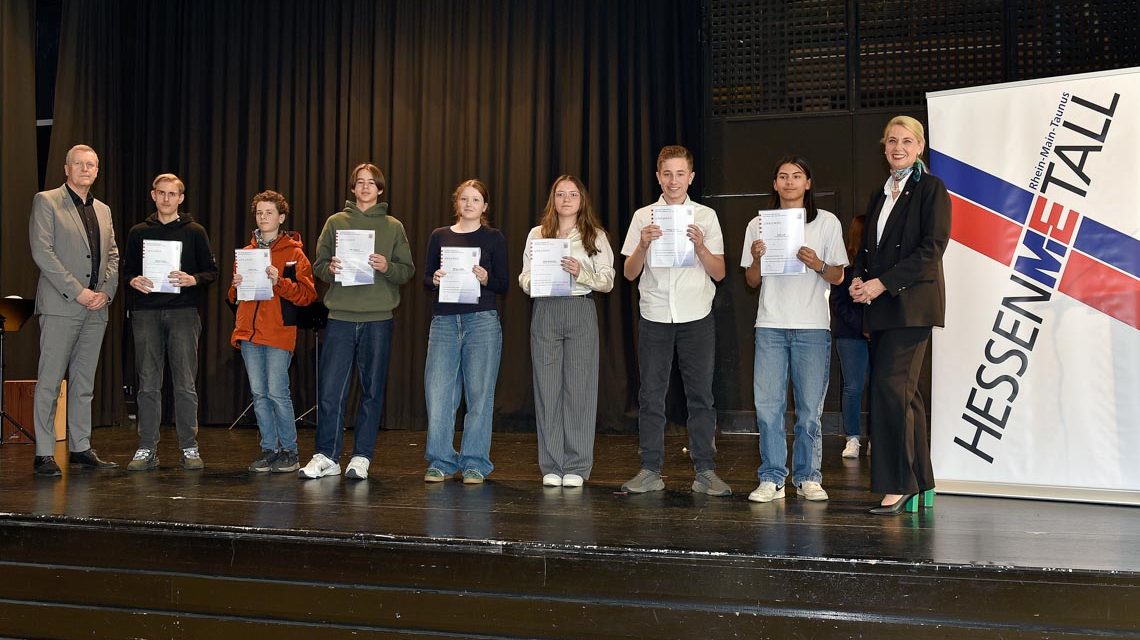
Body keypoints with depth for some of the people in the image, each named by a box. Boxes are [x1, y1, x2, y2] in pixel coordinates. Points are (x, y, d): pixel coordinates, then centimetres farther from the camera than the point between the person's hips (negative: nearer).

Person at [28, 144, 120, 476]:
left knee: (84, 383, 10)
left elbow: (113, 255, 18)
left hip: (96, 309, 6)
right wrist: (77, 291, -15)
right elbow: (42, 252, -10)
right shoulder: (46, 201, 0)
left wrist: (106, 291, 0)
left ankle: (80, 448, 16)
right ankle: (44, 454, 0)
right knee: (49, 382, -4)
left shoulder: (103, 210, 18)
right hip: (60, 306, -6)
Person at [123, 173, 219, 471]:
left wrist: (192, 280, -14)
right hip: (146, 313, 2)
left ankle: (189, 448, 5)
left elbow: (212, 271, 6)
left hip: (183, 312, -2)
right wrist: (134, 280, -6)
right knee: (148, 384, 4)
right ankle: (147, 449, 10)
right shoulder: (138, 232, 14)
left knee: (185, 384, -2)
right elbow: (126, 270, 16)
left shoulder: (194, 232, 8)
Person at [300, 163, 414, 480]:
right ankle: (327, 456, 8)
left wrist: (387, 267, -13)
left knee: (372, 390, 4)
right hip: (341, 315, 0)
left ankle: (361, 457, 13)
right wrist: (330, 269, -12)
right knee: (330, 389, -3)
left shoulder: (393, 227, 9)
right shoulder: (335, 222, 10)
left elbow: (408, 271, 6)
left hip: (379, 317, 0)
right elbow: (318, 264, 10)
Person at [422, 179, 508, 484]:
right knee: (438, 391, -2)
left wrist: (486, 279, -15)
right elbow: (425, 279, 12)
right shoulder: (439, 236, 12)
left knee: (479, 393, 0)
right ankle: (440, 462, 10)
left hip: (482, 321, -2)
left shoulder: (493, 238, 6)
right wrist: (435, 279, -9)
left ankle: (475, 463, 10)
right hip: (444, 321, 2)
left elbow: (503, 285, 4)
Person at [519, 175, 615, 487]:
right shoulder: (537, 234, 13)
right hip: (545, 312, 1)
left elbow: (608, 281, 2)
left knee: (579, 386, -2)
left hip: (581, 311, -1)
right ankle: (551, 466, 9)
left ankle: (576, 467, 6)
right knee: (547, 387, 1)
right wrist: (535, 281, -10)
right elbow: (524, 278, 11)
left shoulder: (596, 236, 8)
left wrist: (581, 273, -14)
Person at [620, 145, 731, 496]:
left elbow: (719, 273, 3)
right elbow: (629, 273, 5)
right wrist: (643, 246, -13)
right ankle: (650, 470, 8)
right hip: (654, 316, 1)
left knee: (700, 394, 0)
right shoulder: (643, 217, 8)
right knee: (651, 394, 2)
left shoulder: (706, 216, 6)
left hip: (696, 316, -1)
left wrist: (700, 246, -13)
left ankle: (705, 471, 6)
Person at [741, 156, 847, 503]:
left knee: (810, 407, 1)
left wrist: (817, 264, -13)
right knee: (768, 405, -3)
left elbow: (837, 277, 7)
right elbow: (752, 281, 13)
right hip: (770, 325, 1)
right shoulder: (758, 224, 11)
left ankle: (808, 477, 12)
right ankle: (772, 478, 5)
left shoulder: (827, 222, 7)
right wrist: (756, 259, -8)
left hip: (812, 326, -1)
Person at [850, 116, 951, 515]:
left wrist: (883, 283, -16)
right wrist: (859, 279, 1)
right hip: (882, 305, 8)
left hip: (912, 302, -7)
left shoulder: (930, 188, -2)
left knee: (890, 386, -14)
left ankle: (896, 486, -8)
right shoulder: (881, 194, 20)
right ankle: (920, 485, 17)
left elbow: (932, 247, -12)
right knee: (903, 392, 9)